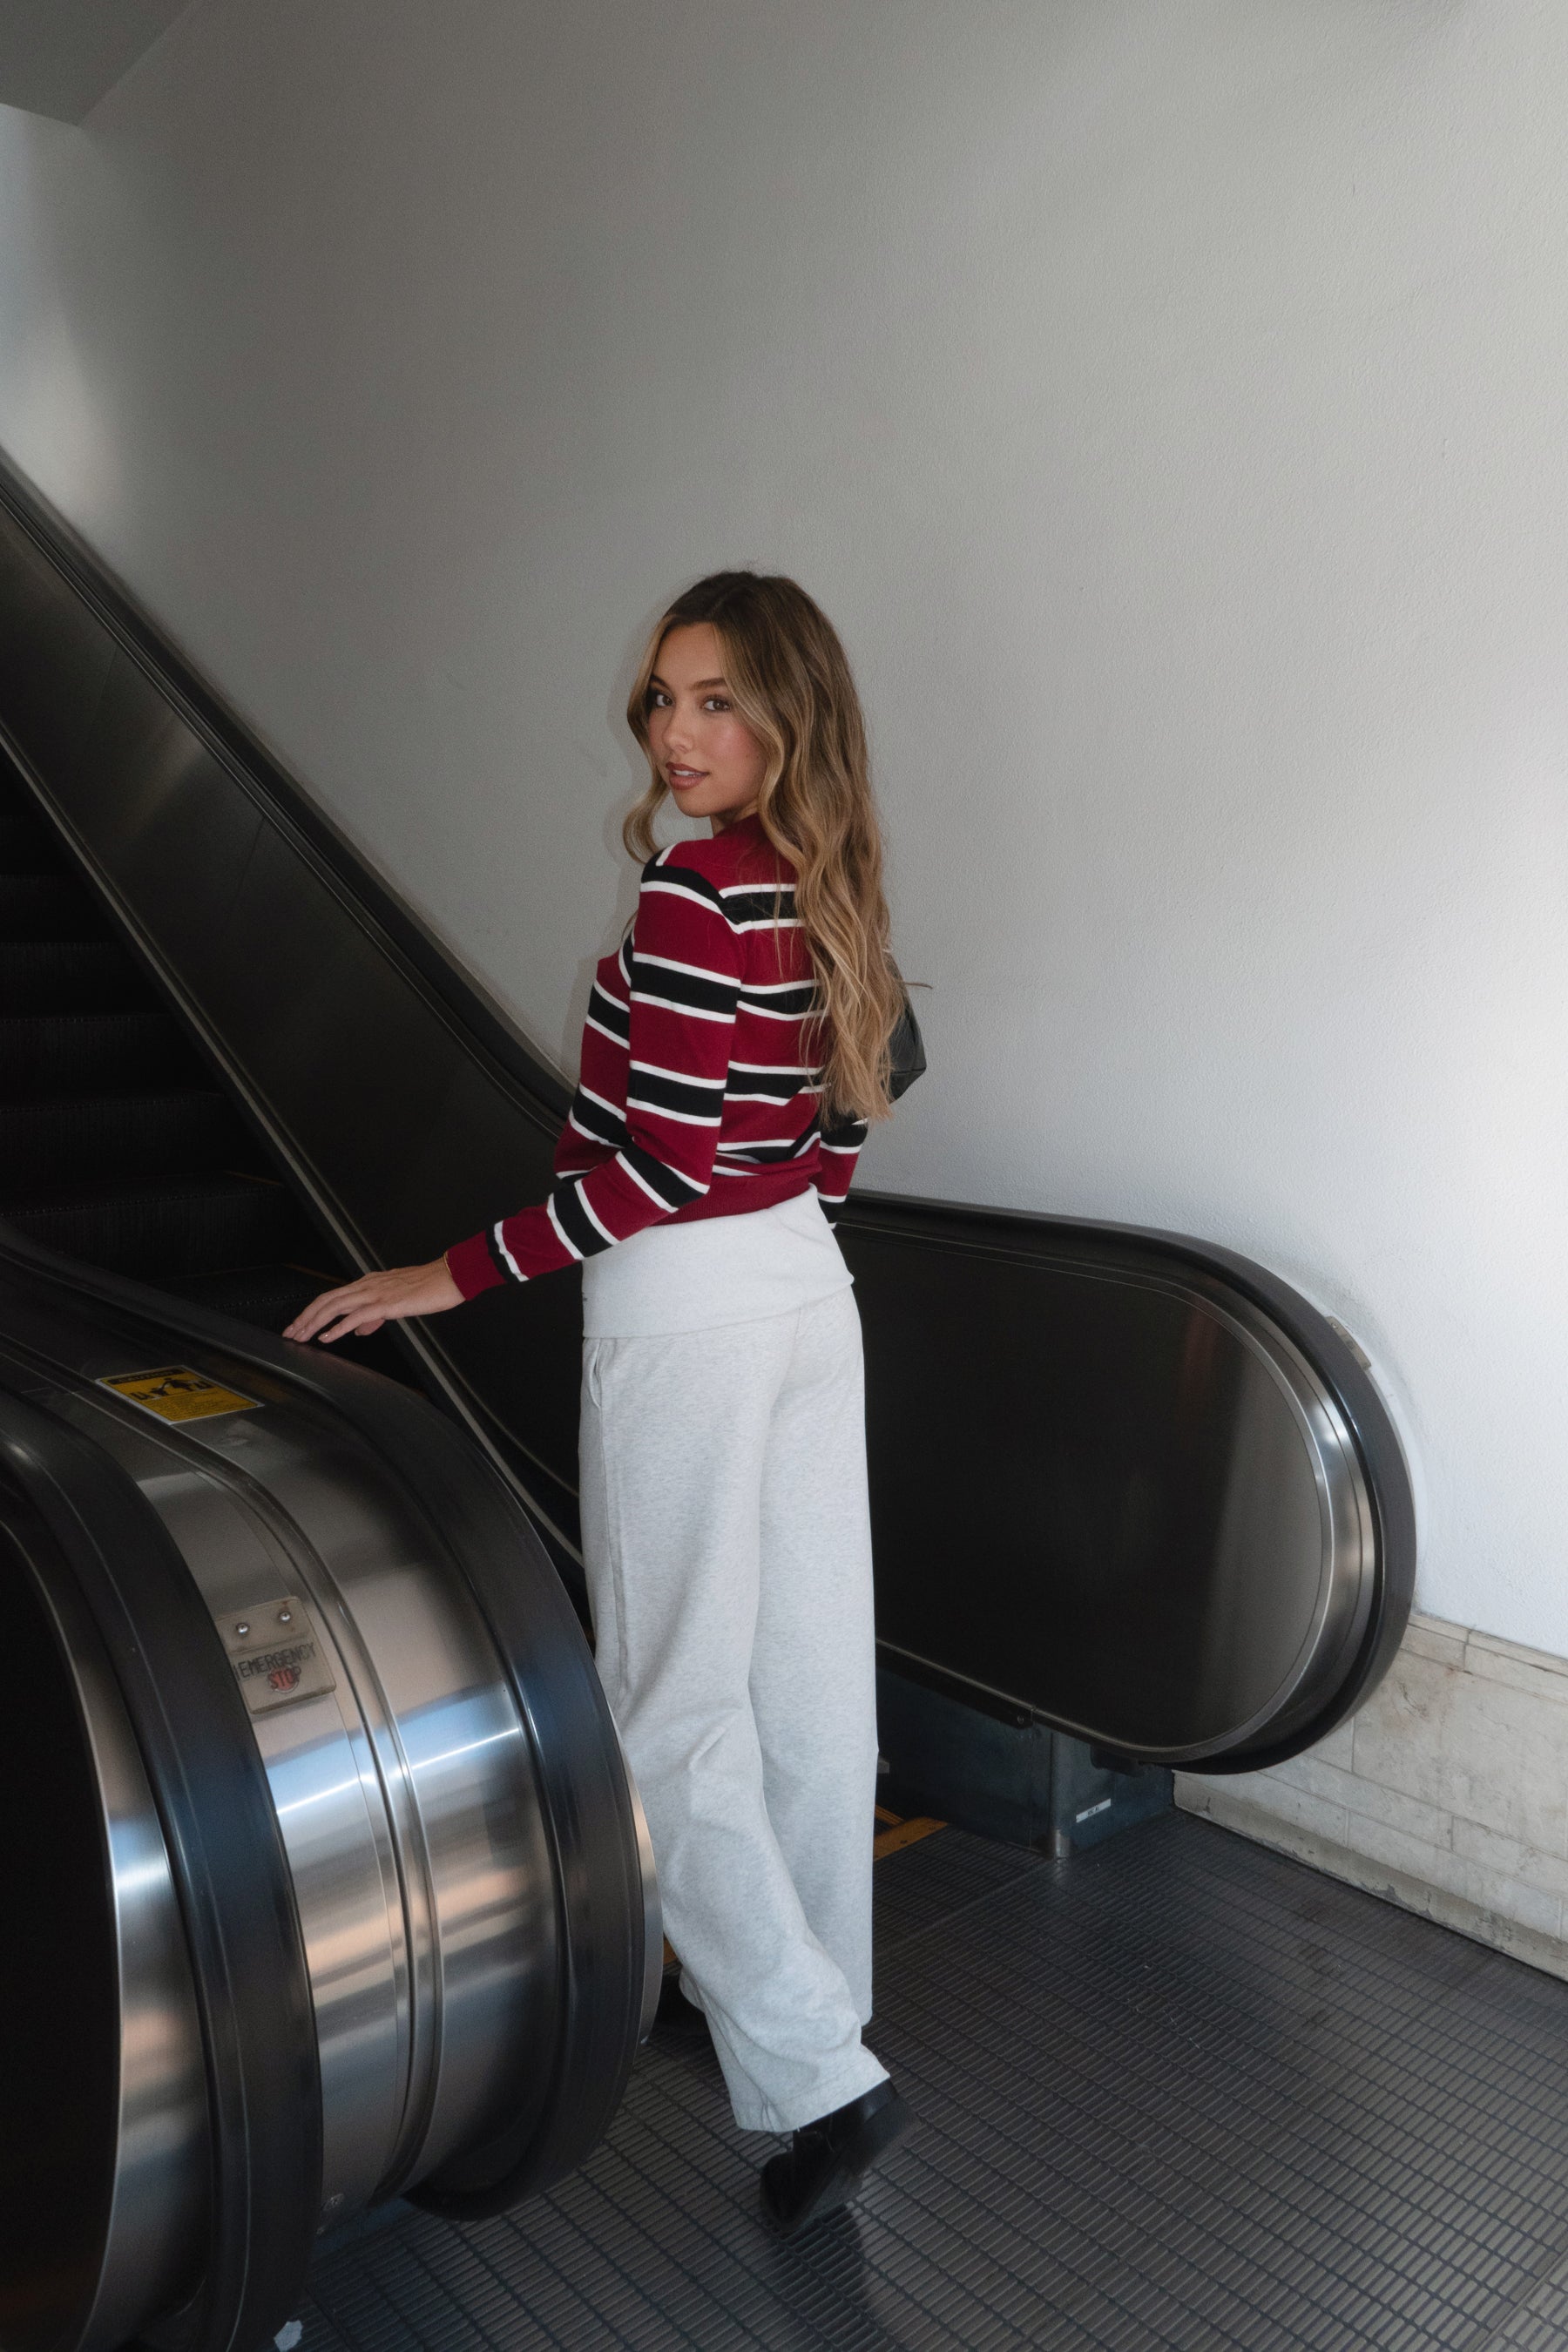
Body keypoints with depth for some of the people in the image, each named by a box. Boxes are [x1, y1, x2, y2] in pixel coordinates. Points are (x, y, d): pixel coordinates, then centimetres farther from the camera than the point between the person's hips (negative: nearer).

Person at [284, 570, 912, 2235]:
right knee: (802, 1665, 17)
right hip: (808, 1291, 9)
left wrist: (458, 1274, -14)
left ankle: (819, 2075, 8)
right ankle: (804, 1987, 36)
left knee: (676, 1696, 3)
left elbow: (662, 1162, -21)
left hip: (684, 1313, -9)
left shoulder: (697, 886, -18)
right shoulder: (826, 886, 8)